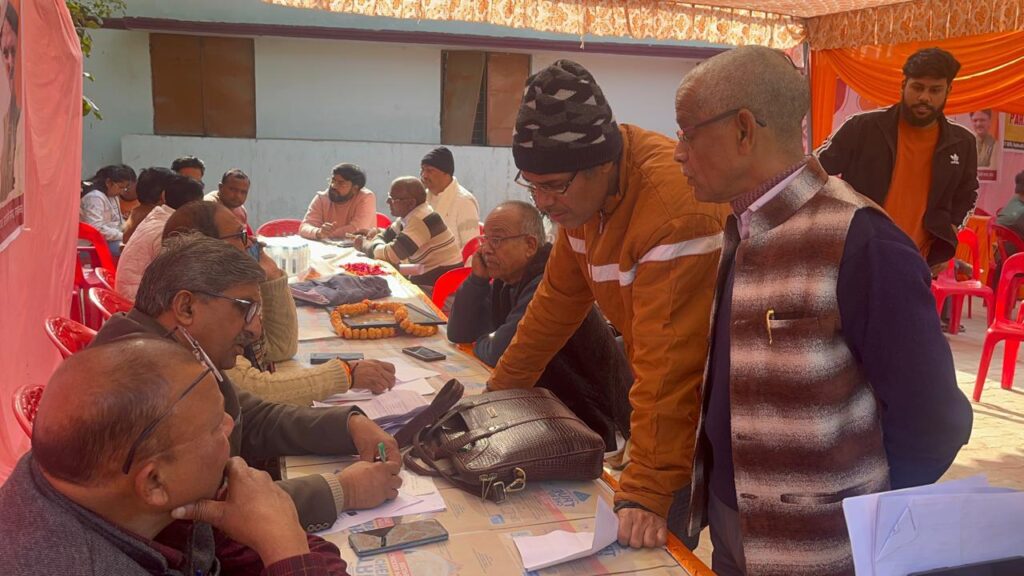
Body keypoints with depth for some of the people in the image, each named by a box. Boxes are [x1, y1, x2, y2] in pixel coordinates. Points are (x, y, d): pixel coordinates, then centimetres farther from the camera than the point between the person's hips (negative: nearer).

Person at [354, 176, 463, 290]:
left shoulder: (421, 220, -22)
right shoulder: (408, 214, 5)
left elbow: (390, 254, -23)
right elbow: (389, 235, 20)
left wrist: (366, 245, -6)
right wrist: (376, 237, -2)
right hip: (428, 278, 8)